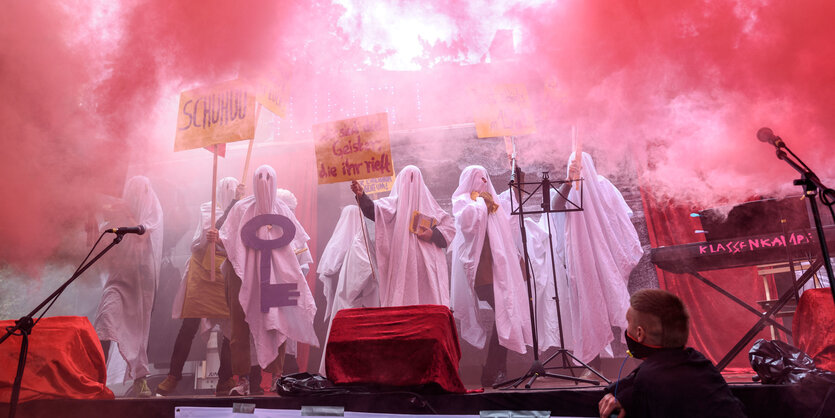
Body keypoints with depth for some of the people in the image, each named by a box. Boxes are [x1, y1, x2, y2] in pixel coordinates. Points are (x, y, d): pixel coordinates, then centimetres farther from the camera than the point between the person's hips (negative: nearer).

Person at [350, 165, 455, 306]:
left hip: (427, 265, 1)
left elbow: (449, 227, 11)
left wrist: (433, 235, -7)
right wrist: (361, 196, -30)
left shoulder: (428, 204, 12)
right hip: (401, 265, -1)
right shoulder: (395, 203, 6)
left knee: (430, 301, -2)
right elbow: (374, 210, -13)